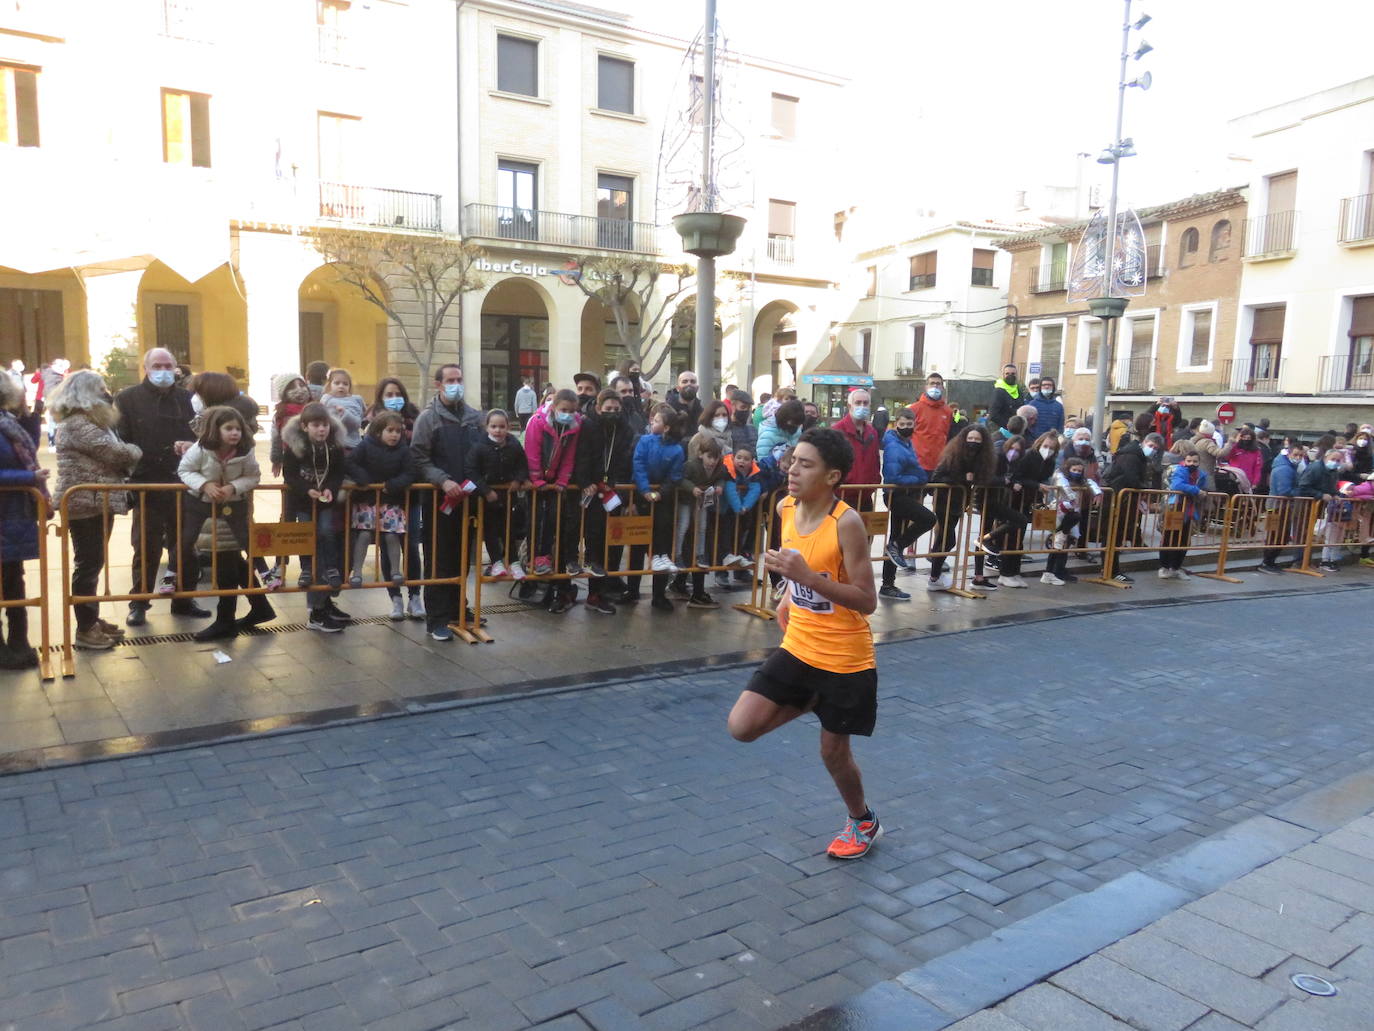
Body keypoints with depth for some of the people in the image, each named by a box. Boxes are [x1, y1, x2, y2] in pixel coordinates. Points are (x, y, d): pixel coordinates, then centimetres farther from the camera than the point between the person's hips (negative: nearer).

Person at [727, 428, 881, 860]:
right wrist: (789, 597, 8)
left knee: (833, 751, 10)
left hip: (846, 660, -5)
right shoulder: (786, 507, -4)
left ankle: (864, 822, 40)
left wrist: (808, 577, -32)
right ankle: (811, 700, 22)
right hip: (797, 648, 6)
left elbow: (867, 602, -23)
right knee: (741, 726, -4)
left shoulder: (846, 523, -23)